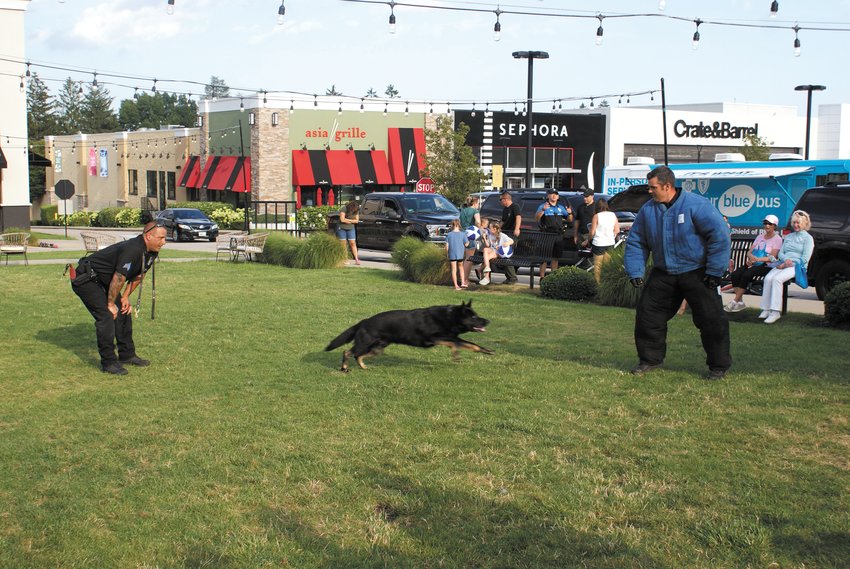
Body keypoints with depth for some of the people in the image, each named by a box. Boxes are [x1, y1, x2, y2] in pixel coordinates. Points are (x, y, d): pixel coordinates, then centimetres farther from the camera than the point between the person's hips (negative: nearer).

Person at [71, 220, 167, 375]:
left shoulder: (151, 253, -1)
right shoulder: (132, 250, -32)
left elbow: (138, 275, 12)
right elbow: (119, 278, -27)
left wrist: (125, 297, 7)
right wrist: (111, 304, -17)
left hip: (102, 281, 10)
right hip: (85, 279, -10)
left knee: (124, 311, 8)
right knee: (107, 316, -17)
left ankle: (127, 355, 19)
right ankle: (108, 362, -9)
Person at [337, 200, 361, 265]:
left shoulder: (356, 211, -3)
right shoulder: (344, 209, -17)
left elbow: (357, 220, -4)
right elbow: (342, 219, -23)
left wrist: (347, 220, -16)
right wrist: (351, 220, -12)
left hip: (351, 229, 3)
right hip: (342, 228, -3)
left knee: (353, 243, -4)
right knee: (343, 244, 0)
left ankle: (356, 259, -8)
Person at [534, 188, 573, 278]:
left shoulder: (561, 208, 17)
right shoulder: (543, 206, -1)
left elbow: (569, 220, 19)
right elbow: (536, 218, -15)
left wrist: (569, 213, -3)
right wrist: (543, 210, -32)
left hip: (558, 235, 5)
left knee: (555, 257, 10)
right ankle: (542, 277, -3)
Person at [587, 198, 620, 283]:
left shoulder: (597, 216, -8)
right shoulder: (613, 215, 3)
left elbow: (592, 232, -7)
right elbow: (617, 230, 5)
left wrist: (587, 240, 8)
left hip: (598, 244, -4)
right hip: (610, 244, 4)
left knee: (597, 265, 5)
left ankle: (597, 282, 5)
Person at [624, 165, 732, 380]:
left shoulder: (696, 205, -18)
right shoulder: (648, 210, -1)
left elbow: (720, 236, -17)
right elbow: (635, 242, 8)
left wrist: (715, 272, -16)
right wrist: (635, 272, -2)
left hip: (696, 273, -5)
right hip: (663, 274, 5)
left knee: (711, 319, -4)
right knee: (647, 314, 5)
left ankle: (719, 366, 10)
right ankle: (650, 359, 22)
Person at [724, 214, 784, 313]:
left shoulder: (777, 239, 3)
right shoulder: (760, 236, 23)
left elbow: (772, 257, -8)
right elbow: (749, 251, 14)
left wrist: (757, 259, -22)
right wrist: (750, 257, -11)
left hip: (765, 266, -6)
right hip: (753, 264, 6)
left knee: (746, 274, -33)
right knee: (735, 274, -23)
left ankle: (735, 302, -27)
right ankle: (740, 302, -23)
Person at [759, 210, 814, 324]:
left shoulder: (808, 238, 6)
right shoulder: (789, 237, 25)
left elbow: (805, 258, -5)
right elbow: (780, 253, 17)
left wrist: (788, 264, -11)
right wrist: (786, 260, -7)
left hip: (797, 267, -5)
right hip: (783, 264, 5)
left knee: (777, 279, -32)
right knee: (768, 278, -25)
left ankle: (775, 311, -34)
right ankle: (766, 309, -27)